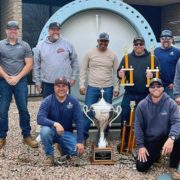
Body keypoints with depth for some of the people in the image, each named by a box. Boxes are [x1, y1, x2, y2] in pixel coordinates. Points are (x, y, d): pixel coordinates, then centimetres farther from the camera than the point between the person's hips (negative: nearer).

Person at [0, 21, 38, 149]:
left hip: (21, 81, 0)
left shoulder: (25, 45, 6)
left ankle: (27, 136, 13)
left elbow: (29, 64, 0)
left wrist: (17, 78, -8)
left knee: (23, 109, 4)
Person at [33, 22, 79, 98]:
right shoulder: (40, 45, 3)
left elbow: (74, 61, 8)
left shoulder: (67, 44, 2)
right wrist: (37, 81, 3)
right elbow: (36, 65, 5)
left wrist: (73, 77, 4)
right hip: (47, 83, 1)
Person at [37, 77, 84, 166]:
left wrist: (80, 142, -21)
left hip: (66, 132, 1)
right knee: (45, 130, -36)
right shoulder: (47, 101, -15)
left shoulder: (73, 101, -10)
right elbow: (40, 119, -27)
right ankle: (49, 156, -9)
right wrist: (55, 124, -44)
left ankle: (63, 147, 15)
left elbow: (79, 122, -12)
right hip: (52, 131, -1)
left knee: (77, 151, -23)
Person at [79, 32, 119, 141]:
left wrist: (116, 87, -1)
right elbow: (83, 70, 3)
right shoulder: (90, 53, 1)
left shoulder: (112, 55, 3)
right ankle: (83, 134, 10)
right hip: (92, 88, -1)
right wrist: (82, 85, -4)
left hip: (108, 88, 1)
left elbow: (116, 72, 5)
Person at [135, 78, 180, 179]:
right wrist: (141, 146, -8)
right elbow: (138, 126, -3)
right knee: (141, 167, -10)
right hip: (150, 140, 2)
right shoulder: (142, 105, -7)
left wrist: (171, 138, -40)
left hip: (166, 137, -1)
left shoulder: (170, 103, -11)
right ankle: (156, 154, 25)